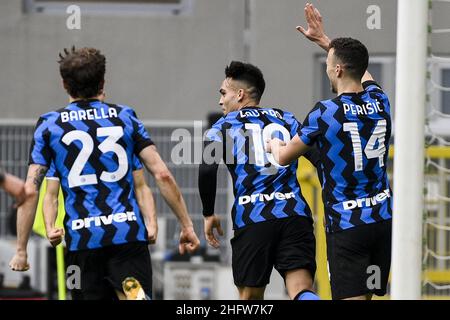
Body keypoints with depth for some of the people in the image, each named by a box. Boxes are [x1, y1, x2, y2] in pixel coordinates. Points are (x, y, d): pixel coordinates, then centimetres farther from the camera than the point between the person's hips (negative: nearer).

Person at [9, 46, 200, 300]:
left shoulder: (49, 125, 6)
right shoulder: (125, 117, 8)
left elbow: (30, 192, 0)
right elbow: (162, 175, 2)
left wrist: (21, 250, 5)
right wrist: (187, 226, 8)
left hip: (82, 240, 0)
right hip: (128, 235, 0)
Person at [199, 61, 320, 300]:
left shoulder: (224, 126, 10)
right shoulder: (287, 121, 21)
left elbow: (207, 169, -5)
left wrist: (208, 215, 5)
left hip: (252, 220, -2)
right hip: (295, 215, 2)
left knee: (251, 298, 14)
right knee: (301, 291, -11)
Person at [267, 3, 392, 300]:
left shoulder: (325, 112, -13)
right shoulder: (380, 101, 3)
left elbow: (284, 157, 2)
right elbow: (361, 70, 30)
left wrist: (273, 144, 25)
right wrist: (325, 40, 39)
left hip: (346, 226, -6)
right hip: (384, 219, 6)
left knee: (351, 298, -9)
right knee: (365, 296, 15)